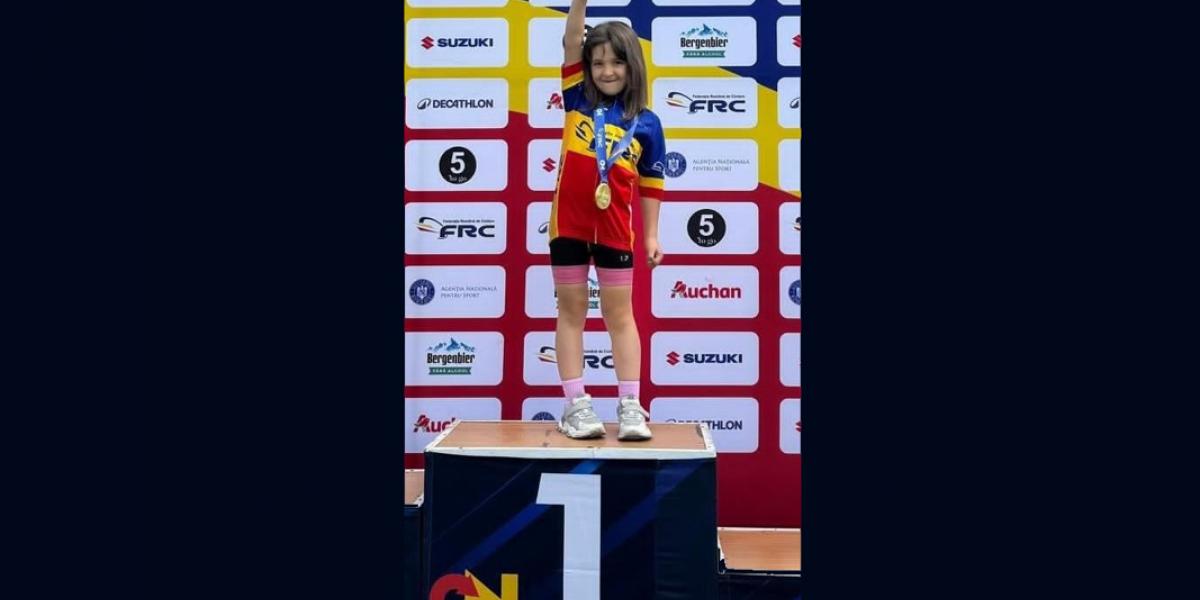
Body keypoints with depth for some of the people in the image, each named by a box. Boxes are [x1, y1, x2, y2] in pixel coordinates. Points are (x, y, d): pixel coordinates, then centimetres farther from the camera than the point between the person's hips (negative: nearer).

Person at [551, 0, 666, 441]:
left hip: (615, 230, 0)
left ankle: (630, 406, 8)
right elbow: (572, 42, -8)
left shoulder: (645, 123, 1)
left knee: (619, 314, 6)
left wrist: (651, 235, 4)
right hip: (569, 224, 1)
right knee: (571, 311, 5)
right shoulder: (578, 100, 3)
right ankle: (575, 405, 10)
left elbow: (650, 184, 5)